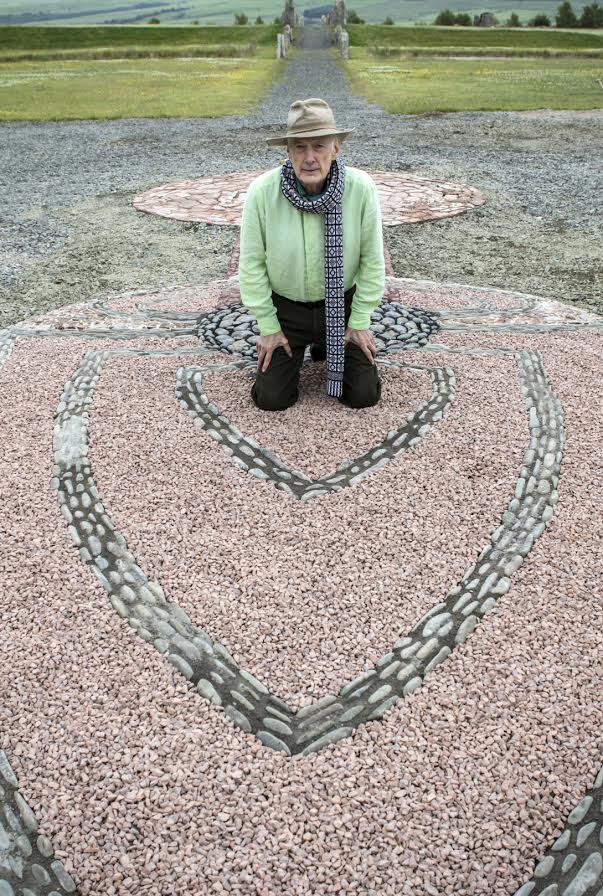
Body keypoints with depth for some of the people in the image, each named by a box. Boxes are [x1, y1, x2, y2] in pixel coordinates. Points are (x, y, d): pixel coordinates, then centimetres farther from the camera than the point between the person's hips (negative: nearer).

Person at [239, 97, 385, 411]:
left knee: (364, 395, 0)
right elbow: (252, 263, -12)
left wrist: (360, 322, -6)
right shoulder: (262, 192, -23)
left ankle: (324, 345, 30)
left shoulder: (361, 188, -22)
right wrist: (268, 327, -7)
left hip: (340, 305, 1)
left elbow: (372, 260, -11)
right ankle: (287, 349, 29)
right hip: (285, 306, 0)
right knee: (272, 398, -4)